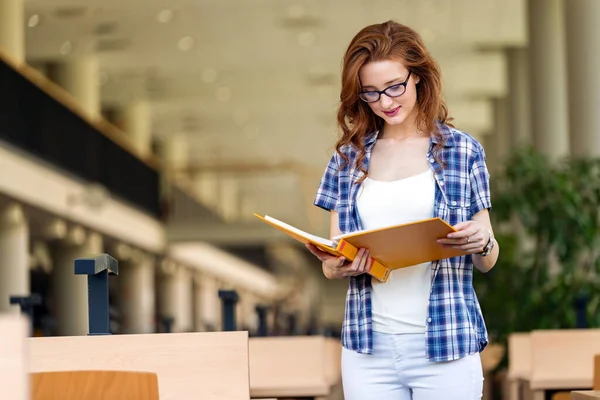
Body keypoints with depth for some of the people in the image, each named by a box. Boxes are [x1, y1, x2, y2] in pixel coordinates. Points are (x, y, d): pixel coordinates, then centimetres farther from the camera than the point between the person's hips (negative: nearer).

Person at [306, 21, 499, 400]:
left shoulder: (463, 151, 2)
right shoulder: (348, 157, 8)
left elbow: (488, 262, 6)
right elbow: (331, 265, 11)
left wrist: (482, 242, -16)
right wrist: (338, 266, -12)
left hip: (444, 344, -2)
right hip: (368, 346, 2)